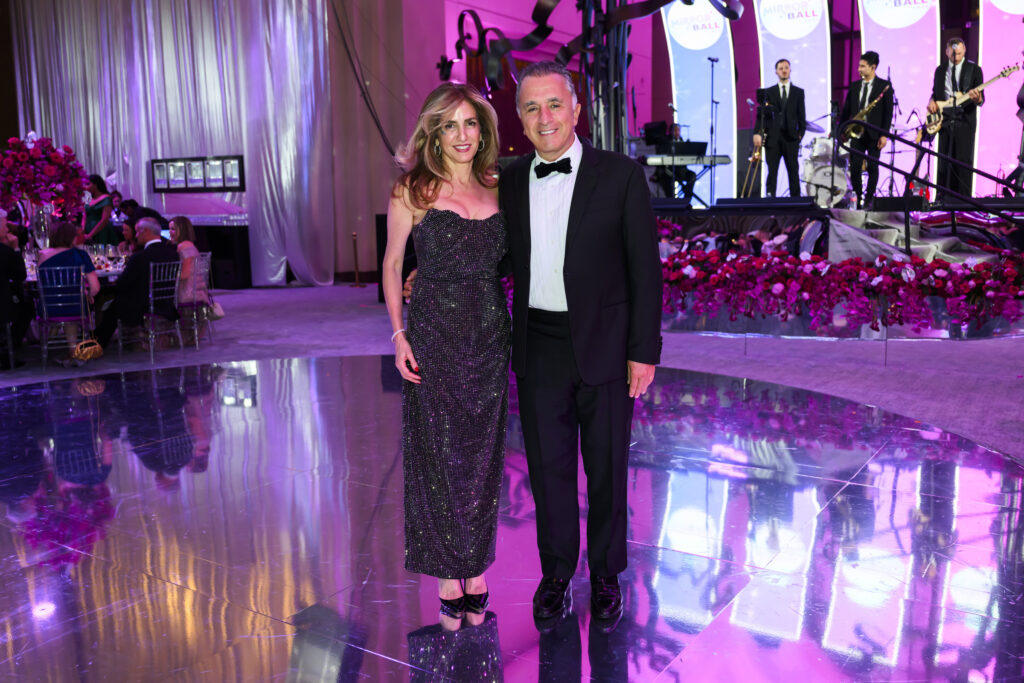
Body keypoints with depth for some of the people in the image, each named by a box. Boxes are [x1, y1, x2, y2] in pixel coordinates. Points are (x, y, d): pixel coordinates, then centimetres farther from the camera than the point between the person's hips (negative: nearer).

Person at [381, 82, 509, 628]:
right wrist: (399, 334, -6)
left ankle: (476, 569, 26)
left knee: (483, 453, 11)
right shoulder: (412, 191, -3)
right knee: (439, 454, 5)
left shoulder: (497, 189, 6)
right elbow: (392, 264, 2)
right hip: (435, 335, -3)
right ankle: (449, 576, 20)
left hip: (490, 336, 3)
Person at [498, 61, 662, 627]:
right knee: (548, 467, 11)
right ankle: (556, 573, 31)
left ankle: (605, 575, 31)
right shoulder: (508, 181, 4)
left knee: (607, 467, 11)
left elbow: (645, 268, -5)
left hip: (604, 347, -2)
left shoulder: (621, 175, -5)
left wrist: (645, 350, -8)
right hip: (538, 349, 3)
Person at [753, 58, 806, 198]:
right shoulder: (769, 92, 9)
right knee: (772, 172, -2)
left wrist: (800, 133, -4)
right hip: (772, 138, 0)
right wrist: (758, 133, -11)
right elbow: (761, 113, 2)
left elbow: (802, 116, 8)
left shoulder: (798, 92, 11)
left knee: (793, 172, 2)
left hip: (791, 138, 0)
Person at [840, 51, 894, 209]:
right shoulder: (854, 86, 10)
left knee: (872, 167, 2)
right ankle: (858, 198, 10)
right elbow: (846, 110, 12)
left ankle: (869, 199, 9)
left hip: (874, 134, -3)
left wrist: (884, 134, -10)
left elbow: (888, 111, -4)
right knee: (854, 167, -2)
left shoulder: (884, 85, -1)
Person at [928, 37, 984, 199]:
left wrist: (977, 98, -24)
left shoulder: (974, 69, 1)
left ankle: (963, 198, -2)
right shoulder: (940, 70, 12)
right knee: (944, 161, 5)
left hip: (965, 120, -3)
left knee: (964, 160, -5)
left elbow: (981, 100, -1)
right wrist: (932, 101, 1)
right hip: (944, 120, 4)